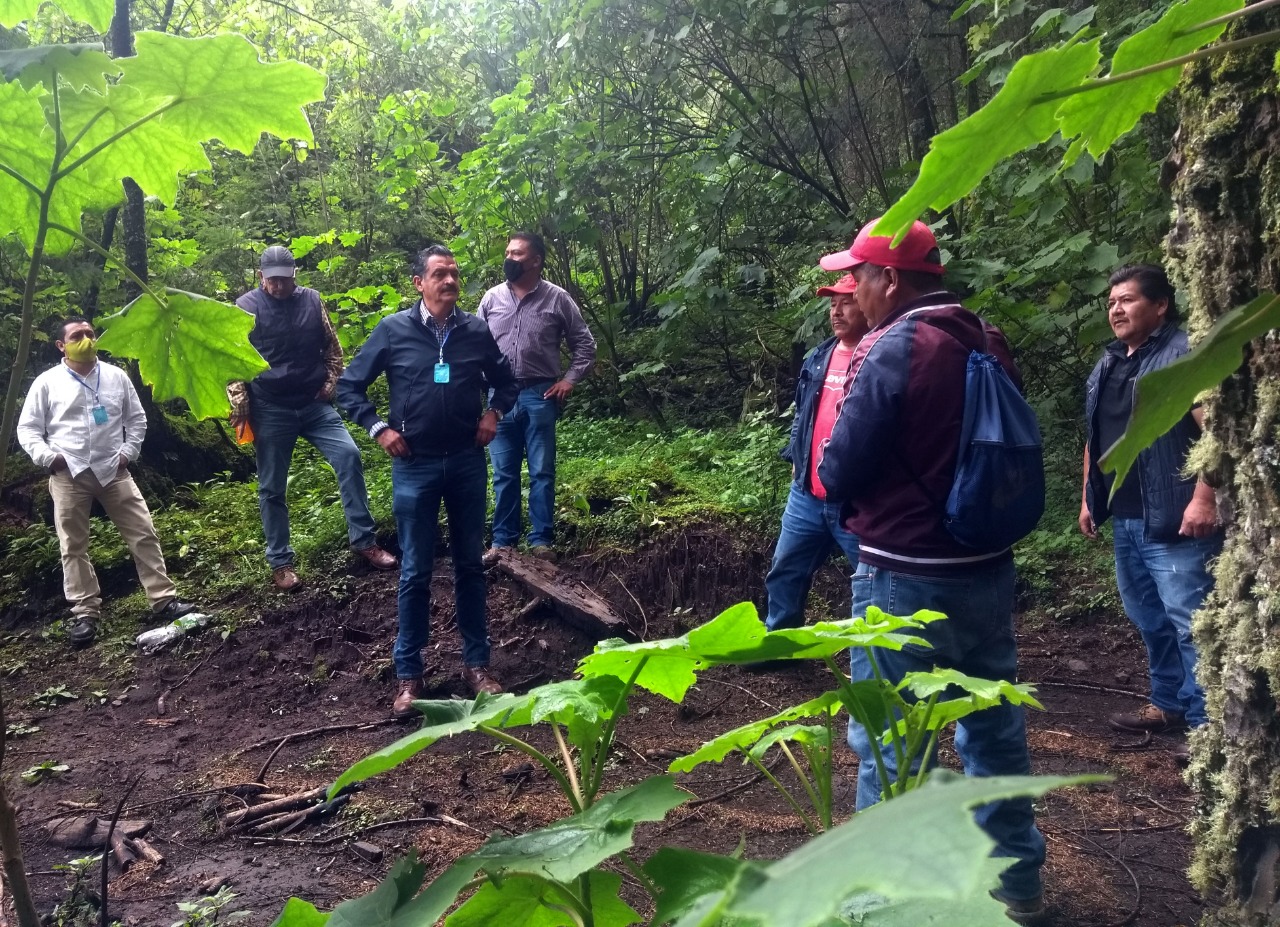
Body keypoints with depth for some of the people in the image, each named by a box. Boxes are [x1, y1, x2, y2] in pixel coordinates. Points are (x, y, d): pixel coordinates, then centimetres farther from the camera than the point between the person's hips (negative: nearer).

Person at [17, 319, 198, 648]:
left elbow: (136, 418, 15)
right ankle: (84, 613, 11)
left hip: (113, 471, 2)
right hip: (68, 475, -1)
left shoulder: (116, 376, 8)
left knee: (144, 535, -2)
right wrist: (47, 457, -10)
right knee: (73, 547, 3)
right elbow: (27, 428, 4)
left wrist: (129, 451, 3)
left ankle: (164, 600, 4)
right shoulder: (47, 382, 2)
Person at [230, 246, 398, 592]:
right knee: (272, 487, 4)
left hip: (315, 404, 2)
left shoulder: (312, 300, 4)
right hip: (271, 411, -2)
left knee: (349, 455, -14)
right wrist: (240, 406, -7)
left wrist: (331, 384, 3)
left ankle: (363, 540, -3)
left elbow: (332, 346, 14)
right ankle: (280, 562, 18)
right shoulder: (246, 308, -3)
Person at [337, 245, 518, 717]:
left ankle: (476, 664, 22)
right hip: (415, 466, -2)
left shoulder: (477, 331, 1)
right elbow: (349, 386, 4)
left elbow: (505, 381, 18)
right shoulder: (393, 329, -4)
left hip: (467, 462, 2)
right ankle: (408, 675, 15)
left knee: (470, 567, 10)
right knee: (415, 572, 5)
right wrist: (379, 428, -6)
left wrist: (493, 413, 1)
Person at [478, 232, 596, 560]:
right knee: (503, 474, 7)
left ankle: (541, 541, 10)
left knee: (542, 472, 3)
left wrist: (569, 380, -2)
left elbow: (584, 344, 5)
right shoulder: (492, 298, 6)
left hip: (540, 395, -2)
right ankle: (503, 540, 16)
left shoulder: (557, 299, -1)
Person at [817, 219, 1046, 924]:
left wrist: (864, 481, 5)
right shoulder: (991, 345, 6)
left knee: (889, 744, 5)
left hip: (907, 580, -8)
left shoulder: (894, 350, -17)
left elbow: (838, 474, -16)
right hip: (987, 571, 8)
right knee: (995, 730, 19)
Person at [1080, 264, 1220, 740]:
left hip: (1173, 520, -8)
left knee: (1190, 623, -6)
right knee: (1149, 620, 17)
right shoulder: (1108, 365, 16)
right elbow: (1096, 438, 22)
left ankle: (1206, 723, 3)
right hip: (1125, 520, 9)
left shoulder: (1184, 354, -9)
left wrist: (1203, 498, -23)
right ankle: (1167, 704, 31)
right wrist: (1088, 498, 19)